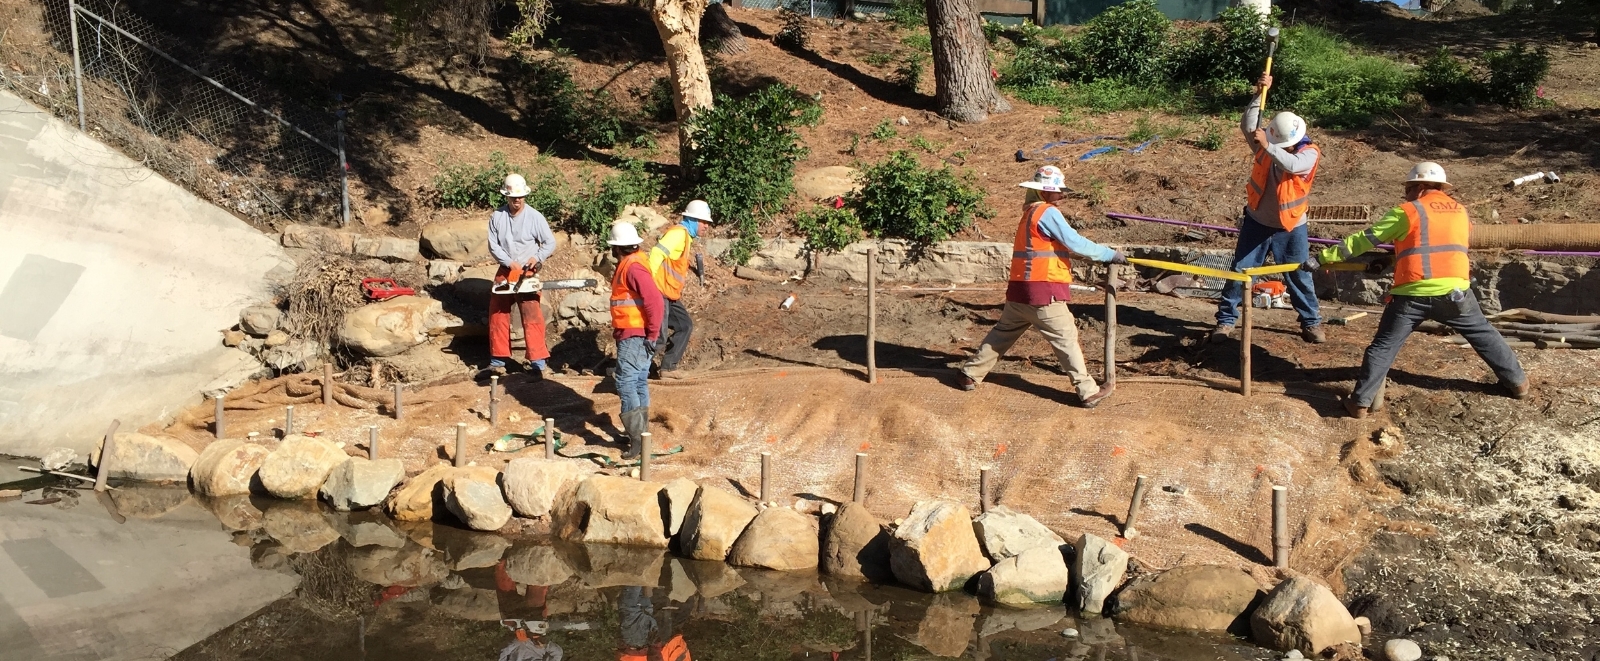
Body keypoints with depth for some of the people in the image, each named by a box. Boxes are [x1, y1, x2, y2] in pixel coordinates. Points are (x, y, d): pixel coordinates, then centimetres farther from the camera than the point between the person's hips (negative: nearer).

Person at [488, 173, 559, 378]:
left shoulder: (535, 217, -7)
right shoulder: (496, 217, 0)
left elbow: (550, 243, -3)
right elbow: (493, 245, -2)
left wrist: (537, 258, -19)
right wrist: (510, 263, -15)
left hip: (527, 275, -4)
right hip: (504, 272, 4)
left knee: (532, 318, -8)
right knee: (498, 315, 9)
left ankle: (538, 362, -7)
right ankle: (498, 360, 20)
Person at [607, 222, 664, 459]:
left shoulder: (633, 267, -17)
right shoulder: (628, 265, 15)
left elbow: (655, 300, -24)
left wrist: (652, 334, -20)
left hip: (635, 336, -11)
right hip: (632, 335, 11)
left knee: (626, 382, -13)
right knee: (638, 381, 14)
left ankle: (636, 435, -14)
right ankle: (641, 431, 22)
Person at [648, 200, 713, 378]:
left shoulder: (685, 235, 18)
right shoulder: (678, 233, -14)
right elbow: (657, 253, -27)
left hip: (671, 295, 11)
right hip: (659, 292, -11)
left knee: (685, 325, 15)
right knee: (658, 335, -9)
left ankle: (668, 366, 19)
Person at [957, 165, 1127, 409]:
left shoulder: (1029, 212, 16)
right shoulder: (1048, 213, -11)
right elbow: (1075, 243, -15)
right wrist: (1110, 255, -7)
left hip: (1019, 289, 8)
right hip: (1044, 291, -8)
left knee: (1003, 333, 19)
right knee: (1067, 340, -3)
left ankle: (970, 374, 23)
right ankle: (1088, 391, -1)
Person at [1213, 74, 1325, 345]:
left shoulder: (1309, 153, -13)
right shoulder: (1266, 144, -5)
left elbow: (1293, 165, -34)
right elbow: (1247, 126, -20)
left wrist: (1268, 146, -43)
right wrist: (1259, 95, -28)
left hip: (1291, 227, -2)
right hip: (1257, 222, 2)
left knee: (1299, 278, 6)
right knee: (1240, 272, 1)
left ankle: (1311, 322, 21)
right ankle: (1226, 320, 10)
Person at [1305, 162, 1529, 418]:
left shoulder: (1407, 212, 2)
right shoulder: (1459, 210, 16)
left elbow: (1364, 240, 1)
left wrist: (1322, 258, 5)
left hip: (1413, 294, -3)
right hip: (1454, 291, 4)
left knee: (1383, 347, 5)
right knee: (1484, 335, 24)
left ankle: (1360, 402, 0)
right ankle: (1517, 382, 33)